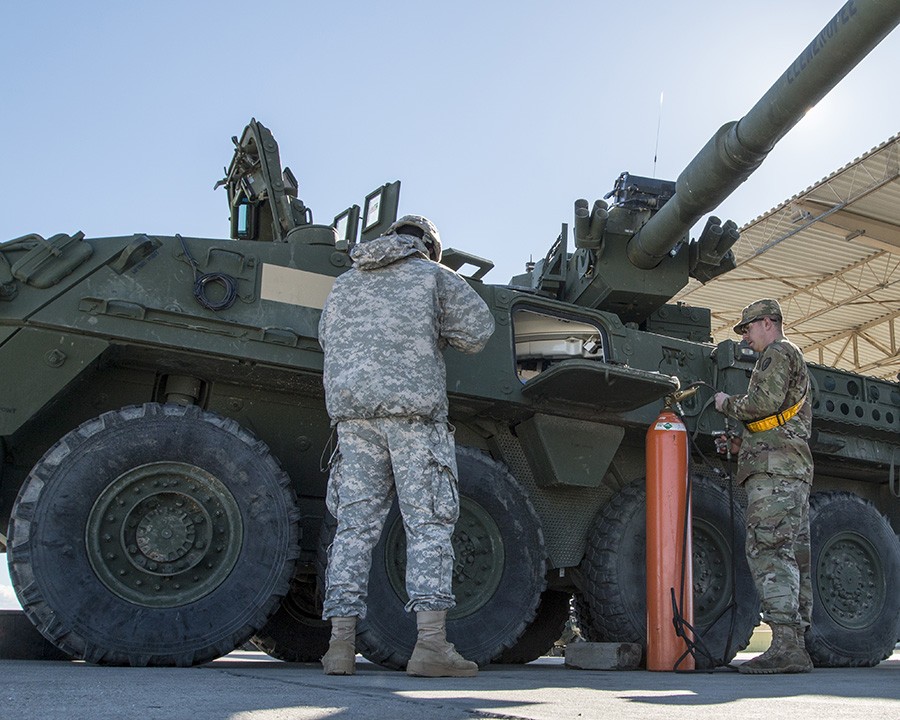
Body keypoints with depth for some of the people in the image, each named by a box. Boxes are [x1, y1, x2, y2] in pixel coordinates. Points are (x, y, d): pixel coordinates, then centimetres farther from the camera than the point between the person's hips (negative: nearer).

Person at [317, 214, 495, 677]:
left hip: (350, 409, 4)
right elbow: (479, 328, 5)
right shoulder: (433, 275, 11)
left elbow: (327, 340, 29)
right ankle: (431, 644, -11)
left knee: (355, 525, 4)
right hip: (413, 406, -4)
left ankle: (341, 644, 1)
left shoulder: (345, 283, 24)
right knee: (428, 524, -4)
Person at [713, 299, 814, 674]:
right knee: (793, 556, 5)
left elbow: (765, 403, -16)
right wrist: (742, 443, 24)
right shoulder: (796, 362, 32)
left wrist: (727, 404, 1)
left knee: (768, 550, -17)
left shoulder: (778, 353, 0)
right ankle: (796, 648, 4)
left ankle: (785, 645, -23)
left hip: (773, 465, -11)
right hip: (797, 467, 11)